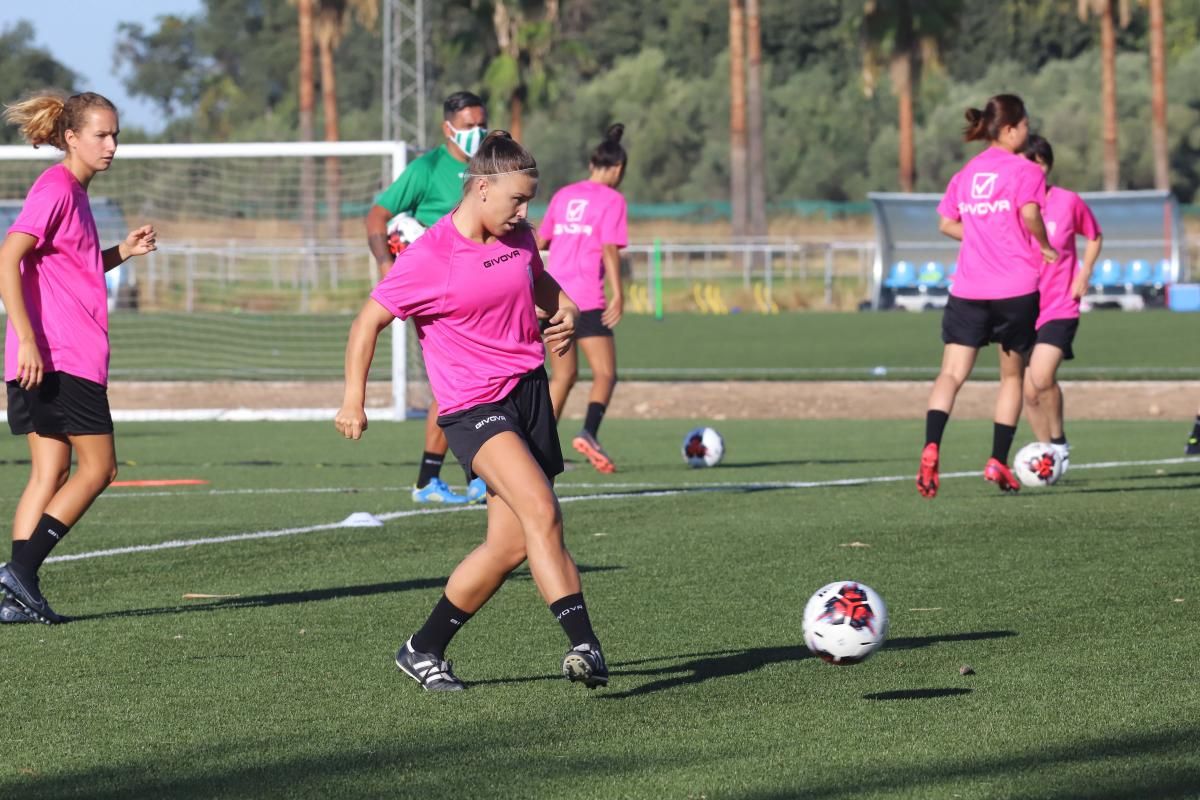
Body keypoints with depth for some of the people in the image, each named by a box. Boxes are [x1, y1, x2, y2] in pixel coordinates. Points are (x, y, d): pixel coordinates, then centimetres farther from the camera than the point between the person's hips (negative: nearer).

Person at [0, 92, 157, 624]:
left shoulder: (74, 192, 19)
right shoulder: (55, 189, -11)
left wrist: (123, 251, 13)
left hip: (54, 359, 9)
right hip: (59, 357, -9)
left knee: (51, 471, 6)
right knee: (97, 467, -5)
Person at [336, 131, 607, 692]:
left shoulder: (517, 238, 7)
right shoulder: (430, 258, -13)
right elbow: (369, 320, -6)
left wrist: (563, 309, 9)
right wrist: (354, 400, -11)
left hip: (529, 392, 7)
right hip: (473, 407, -7)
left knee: (512, 544, 6)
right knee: (540, 510, -28)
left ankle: (424, 650, 21)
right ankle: (584, 643, -34)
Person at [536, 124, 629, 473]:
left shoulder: (563, 195, 13)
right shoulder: (611, 200, -3)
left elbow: (540, 240, 20)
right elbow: (610, 249, -13)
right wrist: (618, 294, -16)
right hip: (587, 298, -6)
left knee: (562, 375, 16)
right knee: (605, 374, -6)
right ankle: (589, 432, -30)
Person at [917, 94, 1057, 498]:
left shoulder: (966, 172, 13)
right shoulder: (1025, 170, -5)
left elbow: (947, 224, 15)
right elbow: (1029, 214, -21)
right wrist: (1045, 248, -5)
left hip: (968, 290, 3)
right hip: (1016, 289, -3)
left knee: (951, 373, -5)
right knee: (1012, 374, 14)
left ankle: (931, 448, -28)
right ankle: (998, 462, 11)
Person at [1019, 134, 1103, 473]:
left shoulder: (1069, 202, -5)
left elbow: (1094, 237, 13)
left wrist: (1084, 273, 1)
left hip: (1060, 308, -3)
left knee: (1041, 377, -22)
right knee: (1029, 390, 4)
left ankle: (1059, 441, 0)